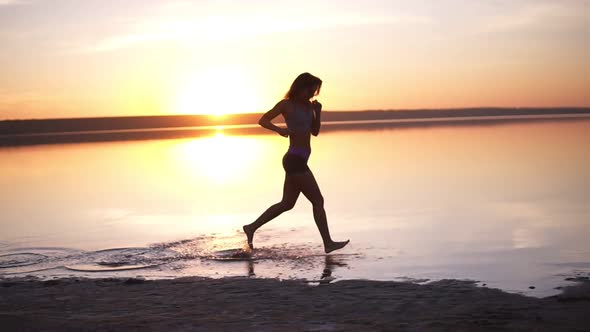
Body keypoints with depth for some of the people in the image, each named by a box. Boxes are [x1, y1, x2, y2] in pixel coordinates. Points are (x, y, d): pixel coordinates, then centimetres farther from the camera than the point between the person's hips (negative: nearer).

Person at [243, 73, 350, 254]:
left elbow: (315, 132, 16)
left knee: (287, 203, 15)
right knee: (318, 201, -6)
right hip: (295, 160, -9)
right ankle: (328, 243, -2)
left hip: (298, 160, 9)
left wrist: (317, 112, 0)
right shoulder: (286, 104, -8)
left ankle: (251, 228, 23)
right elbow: (263, 120, -12)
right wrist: (279, 129, -31)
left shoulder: (307, 105, 14)